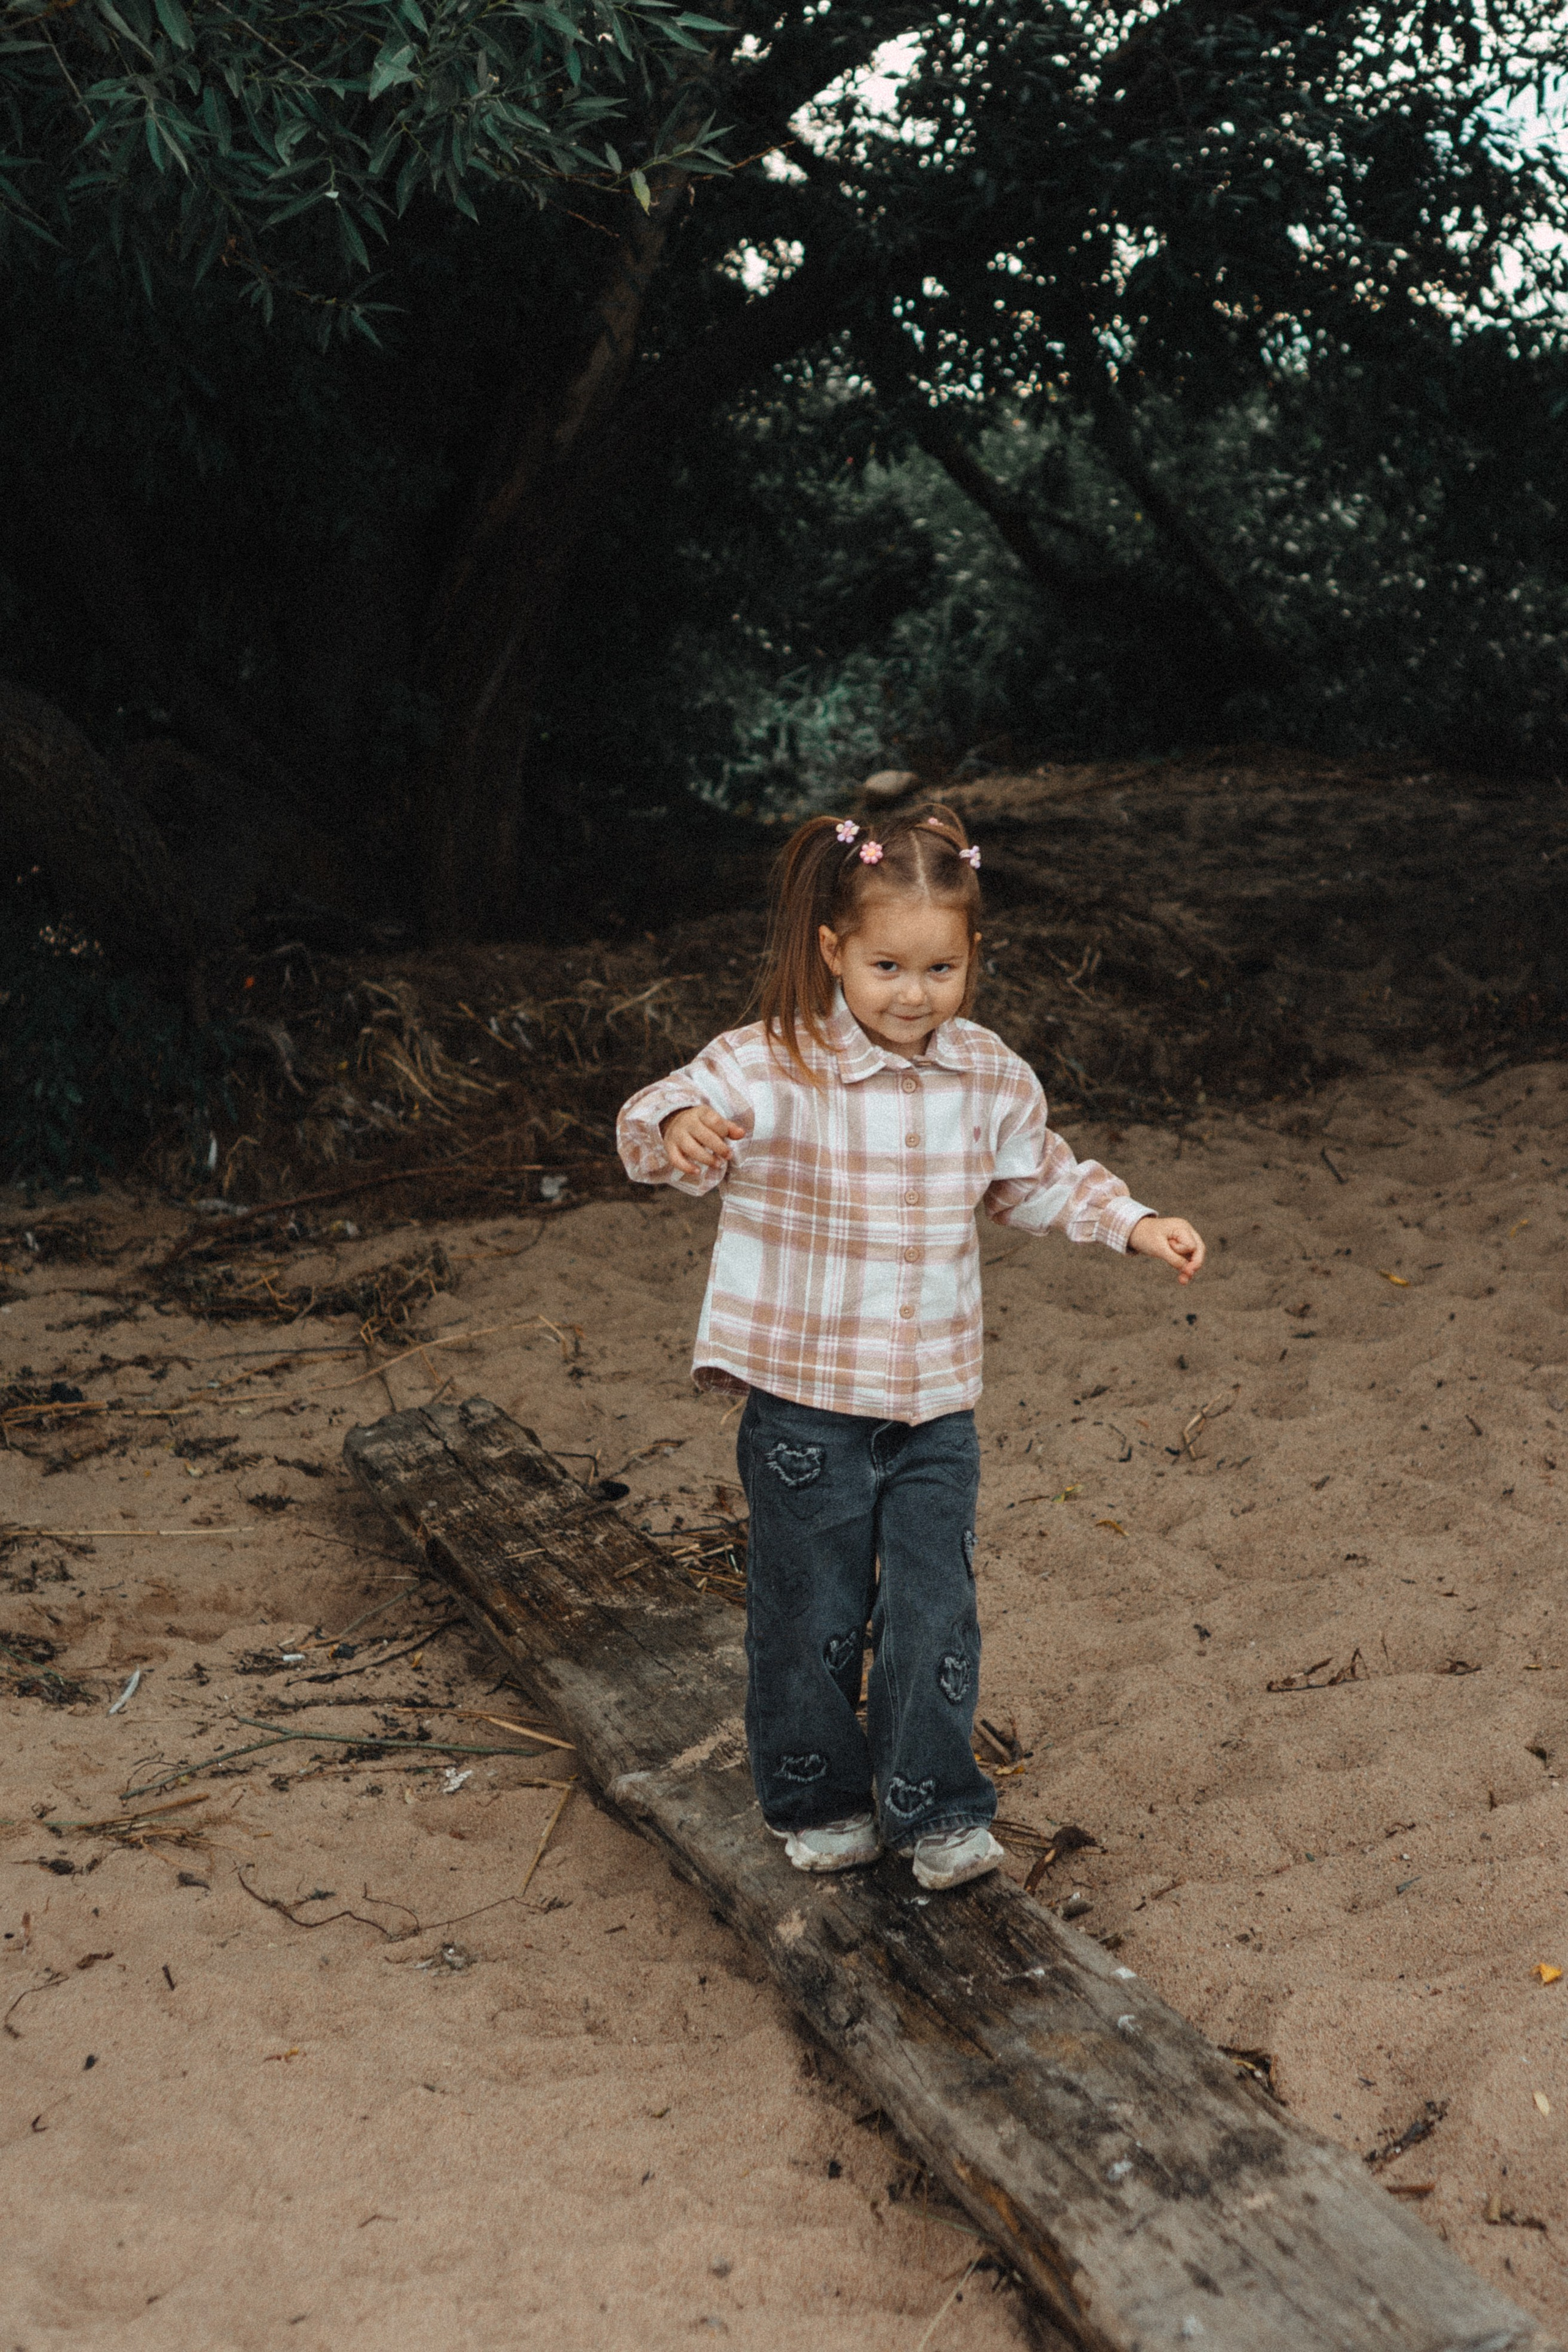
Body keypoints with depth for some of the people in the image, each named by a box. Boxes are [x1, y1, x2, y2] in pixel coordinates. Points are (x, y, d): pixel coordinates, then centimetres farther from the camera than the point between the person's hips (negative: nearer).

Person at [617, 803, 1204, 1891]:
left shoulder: (989, 1076, 0)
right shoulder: (772, 1068, -15)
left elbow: (1037, 1180, 17)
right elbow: (662, 1122, -26)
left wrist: (1135, 1222, 8)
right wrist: (680, 1127, -49)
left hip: (937, 1404, 3)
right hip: (805, 1403, -3)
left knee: (936, 1608, 6)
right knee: (812, 1611, 10)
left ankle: (936, 1809, 23)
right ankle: (820, 1800, 31)